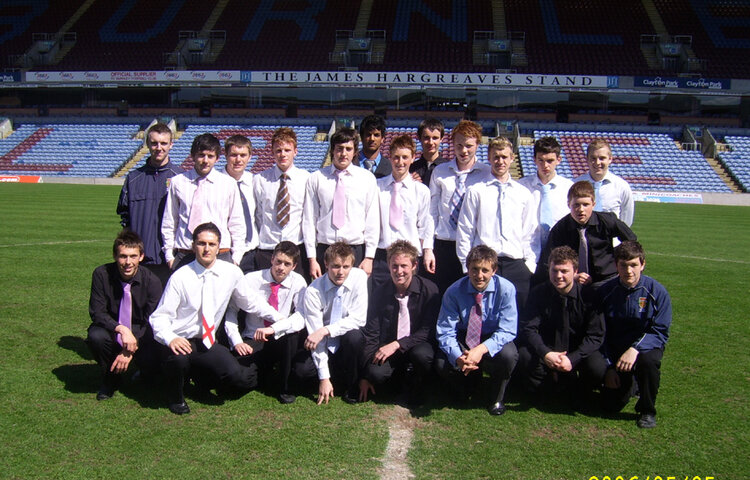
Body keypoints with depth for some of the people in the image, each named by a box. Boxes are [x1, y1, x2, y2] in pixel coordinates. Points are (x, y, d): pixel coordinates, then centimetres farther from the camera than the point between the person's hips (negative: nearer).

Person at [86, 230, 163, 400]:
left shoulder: (152, 281, -15)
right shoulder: (102, 274, -13)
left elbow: (151, 322, -13)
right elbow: (97, 313, -14)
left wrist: (130, 351, -23)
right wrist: (122, 329, -33)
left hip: (141, 336, 0)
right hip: (112, 332, 0)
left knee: (152, 365, -24)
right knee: (96, 336, -32)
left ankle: (145, 373, 19)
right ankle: (110, 379, -2)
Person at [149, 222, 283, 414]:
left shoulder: (231, 273, -1)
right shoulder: (180, 277, -10)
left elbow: (251, 302, 16)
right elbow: (160, 316, -10)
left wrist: (279, 318, 16)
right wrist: (170, 339, -30)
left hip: (207, 343, 3)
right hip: (179, 341, -3)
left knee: (238, 378, -19)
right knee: (178, 358, -38)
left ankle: (197, 376, 16)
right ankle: (174, 395, -1)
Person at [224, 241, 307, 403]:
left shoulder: (297, 282, -7)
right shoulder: (252, 279, -7)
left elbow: (302, 317, -20)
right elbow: (231, 310, -3)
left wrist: (273, 329, -34)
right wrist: (236, 341, -16)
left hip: (281, 341, 0)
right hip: (252, 341, 1)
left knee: (293, 334, -37)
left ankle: (285, 388, -13)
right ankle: (264, 374, 11)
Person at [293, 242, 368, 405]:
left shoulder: (359, 277, -14)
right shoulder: (313, 291, -16)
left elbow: (359, 319, -18)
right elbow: (315, 333, -18)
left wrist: (325, 330, -31)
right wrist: (324, 378, -21)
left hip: (349, 341, 0)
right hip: (325, 345, 0)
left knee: (354, 336, -34)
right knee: (299, 370, -23)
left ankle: (352, 388, -10)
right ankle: (335, 375, 8)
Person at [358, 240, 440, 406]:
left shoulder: (429, 290, -9)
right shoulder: (380, 294, -3)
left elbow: (429, 330, -11)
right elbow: (371, 336, -1)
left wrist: (397, 344, -23)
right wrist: (365, 377, -4)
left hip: (417, 345, -2)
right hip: (387, 349, 2)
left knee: (423, 354, -37)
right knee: (375, 373, -29)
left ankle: (415, 386, -1)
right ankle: (401, 376, 9)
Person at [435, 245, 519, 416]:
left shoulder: (505, 289, -18)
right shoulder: (454, 292, -15)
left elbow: (507, 330, -21)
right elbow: (445, 332, -16)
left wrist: (482, 349, -39)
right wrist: (458, 357, -37)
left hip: (494, 340, -1)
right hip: (465, 338, 1)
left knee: (508, 355, -35)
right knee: (441, 363, -28)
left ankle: (496, 398, -1)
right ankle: (463, 392, 11)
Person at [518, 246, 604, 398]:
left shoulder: (588, 295, -11)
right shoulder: (539, 293, -7)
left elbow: (596, 335, -13)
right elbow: (528, 328, -11)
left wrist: (572, 359, -27)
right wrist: (545, 354, -30)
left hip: (578, 353, 0)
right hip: (548, 351, 1)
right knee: (524, 356, -28)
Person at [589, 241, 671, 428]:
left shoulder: (657, 291, -9)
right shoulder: (605, 291, -4)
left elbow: (660, 332, -13)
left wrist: (635, 349, -30)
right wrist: (609, 367, -9)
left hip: (645, 347, -1)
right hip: (614, 350, 1)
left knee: (648, 360, -37)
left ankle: (647, 411, -10)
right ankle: (626, 383, 19)